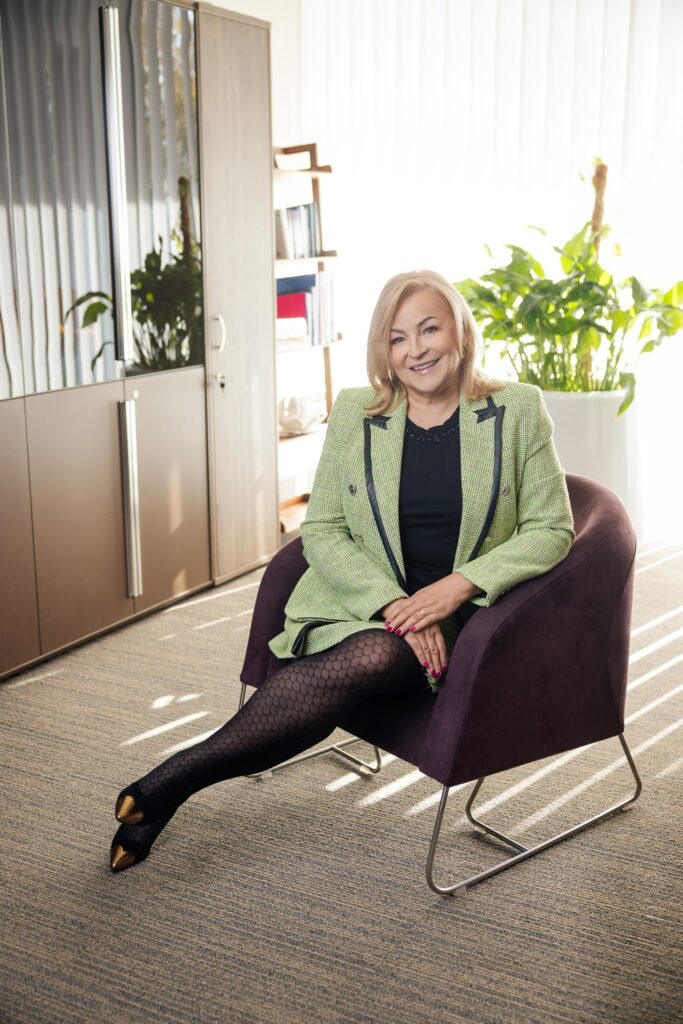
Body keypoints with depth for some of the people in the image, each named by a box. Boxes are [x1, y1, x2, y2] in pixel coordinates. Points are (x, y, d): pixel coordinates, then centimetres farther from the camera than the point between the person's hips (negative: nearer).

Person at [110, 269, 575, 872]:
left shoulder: (519, 410, 3)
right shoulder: (354, 413, 6)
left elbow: (551, 528, 0)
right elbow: (321, 529, 2)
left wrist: (457, 585, -14)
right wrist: (392, 602, -14)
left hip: (463, 614, -1)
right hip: (363, 606, 1)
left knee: (372, 658, -33)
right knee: (365, 662, -34)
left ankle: (177, 778, -22)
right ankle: (166, 788, -24)